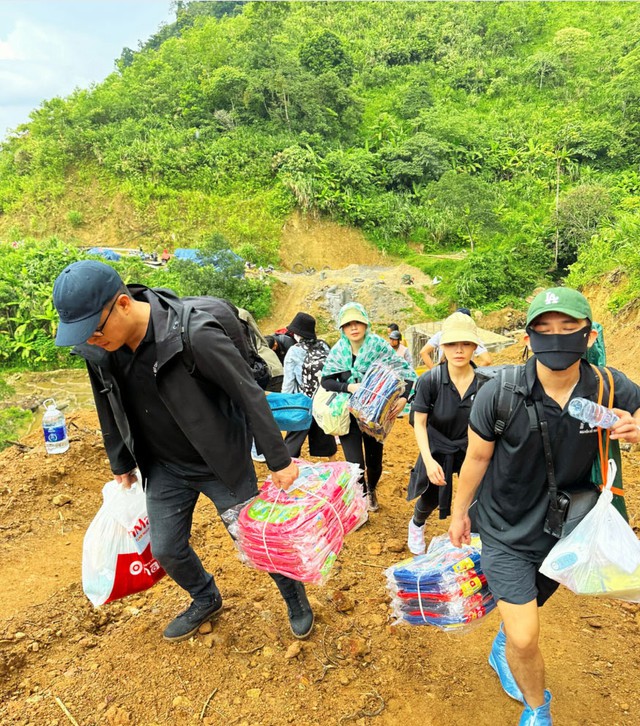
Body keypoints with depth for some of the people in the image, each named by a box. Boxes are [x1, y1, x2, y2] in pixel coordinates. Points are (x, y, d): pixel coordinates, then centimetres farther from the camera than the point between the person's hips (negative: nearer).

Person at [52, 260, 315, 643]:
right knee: (166, 549, 15)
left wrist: (279, 460, -17)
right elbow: (110, 409, 7)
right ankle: (206, 600, 46)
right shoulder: (97, 350, -11)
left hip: (223, 462, -5)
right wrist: (122, 465, 17)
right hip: (165, 468, 6)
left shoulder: (195, 335, -32)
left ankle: (295, 597, 40)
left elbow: (251, 394, -24)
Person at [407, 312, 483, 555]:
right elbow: (419, 423, -16)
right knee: (430, 499, 18)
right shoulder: (429, 380, -23)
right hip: (437, 451, 0)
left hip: (471, 450, 1)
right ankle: (416, 525, 53)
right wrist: (428, 460, -24)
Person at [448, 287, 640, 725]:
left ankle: (501, 652, 61)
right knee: (525, 638, -6)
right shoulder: (499, 394, -24)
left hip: (564, 531, 3)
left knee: (525, 611, 26)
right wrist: (459, 513, 3)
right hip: (506, 532, -3)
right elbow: (477, 459, -10)